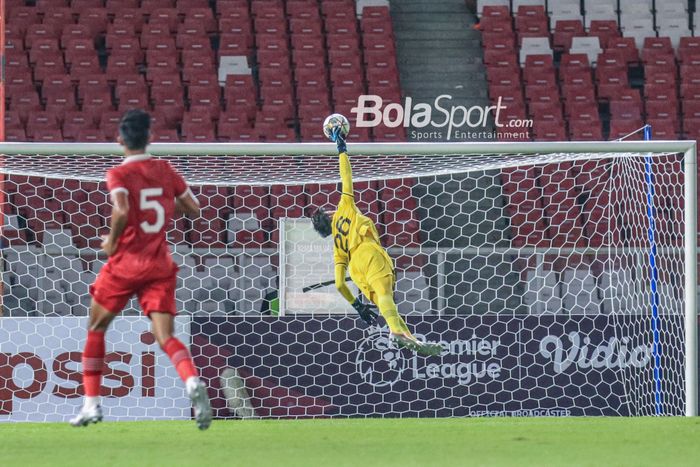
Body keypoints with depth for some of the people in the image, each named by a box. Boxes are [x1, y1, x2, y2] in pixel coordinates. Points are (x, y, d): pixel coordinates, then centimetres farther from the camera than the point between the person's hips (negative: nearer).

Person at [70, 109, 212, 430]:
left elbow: (122, 212, -26)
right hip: (159, 267, 3)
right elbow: (193, 209, 11)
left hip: (125, 263, -3)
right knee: (165, 337, -3)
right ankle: (192, 382, -34)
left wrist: (111, 241, -10)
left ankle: (91, 404, 17)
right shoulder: (165, 170, 5)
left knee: (95, 329, 17)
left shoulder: (118, 175, -9)